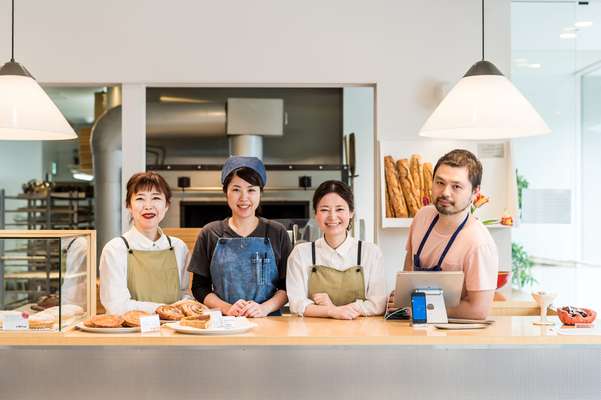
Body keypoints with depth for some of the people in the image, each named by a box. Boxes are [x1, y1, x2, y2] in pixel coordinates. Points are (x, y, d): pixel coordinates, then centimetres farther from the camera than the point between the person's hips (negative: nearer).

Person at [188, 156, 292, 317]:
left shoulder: (277, 233, 7)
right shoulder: (209, 234, 7)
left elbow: (288, 286, 7)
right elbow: (199, 287, 8)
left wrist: (265, 308, -10)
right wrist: (227, 308, -9)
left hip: (268, 323, -1)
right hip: (224, 322, 1)